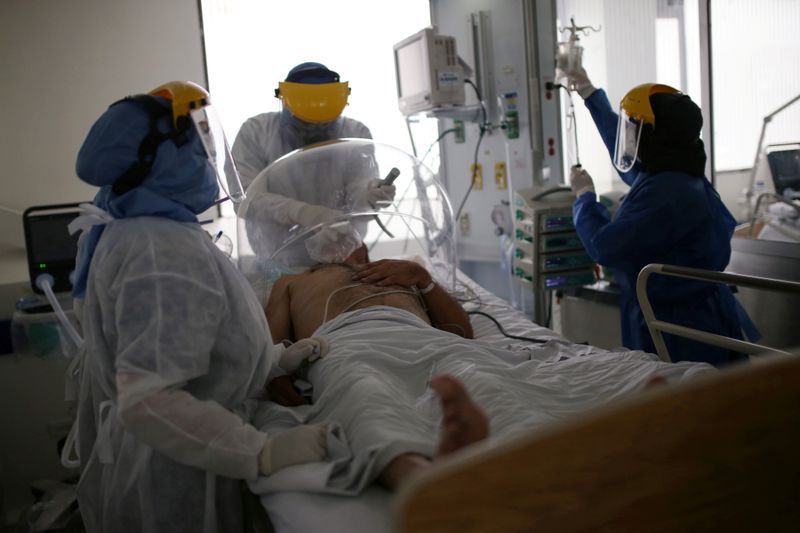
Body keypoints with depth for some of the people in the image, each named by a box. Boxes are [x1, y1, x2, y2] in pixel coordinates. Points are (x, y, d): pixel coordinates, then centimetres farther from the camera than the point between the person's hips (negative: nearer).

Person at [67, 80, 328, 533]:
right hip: (170, 489, -9)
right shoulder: (166, 252, -26)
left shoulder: (132, 232, 6)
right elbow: (147, 401, -33)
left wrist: (277, 360, 7)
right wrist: (264, 453, -31)